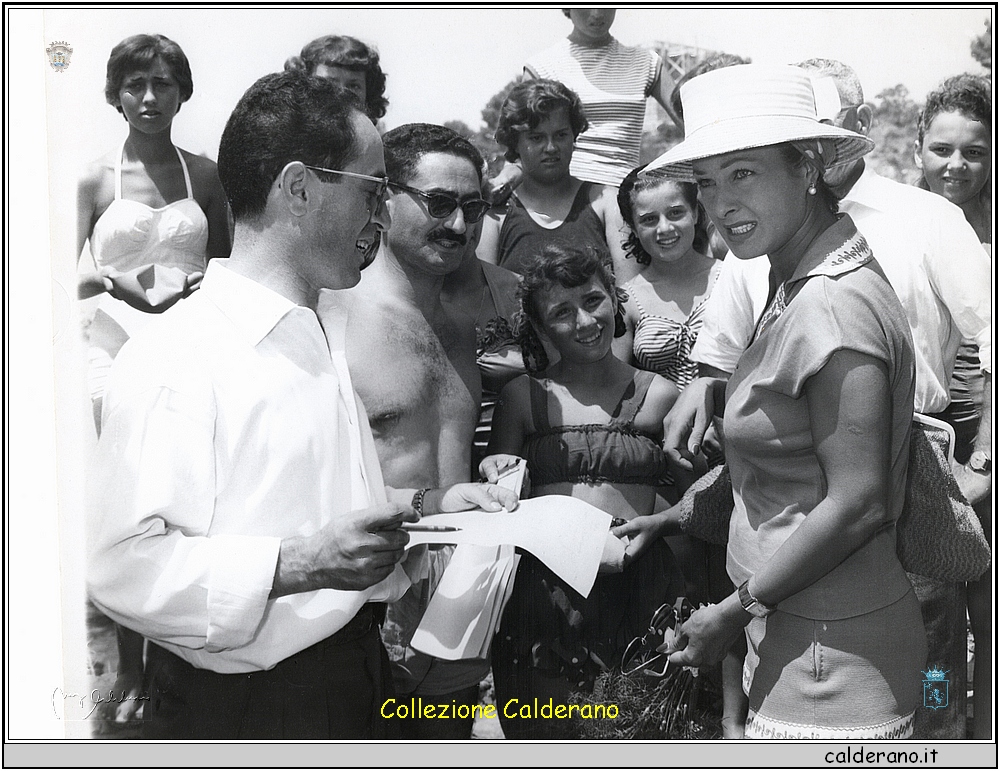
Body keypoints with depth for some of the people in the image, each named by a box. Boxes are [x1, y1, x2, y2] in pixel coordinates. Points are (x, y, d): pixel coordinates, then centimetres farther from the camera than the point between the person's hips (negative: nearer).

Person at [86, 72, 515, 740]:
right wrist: (298, 564, -30)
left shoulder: (323, 335, 13)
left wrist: (423, 507, 6)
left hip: (354, 676, 9)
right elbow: (122, 567, -25)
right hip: (239, 708, -9)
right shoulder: (174, 356, -19)